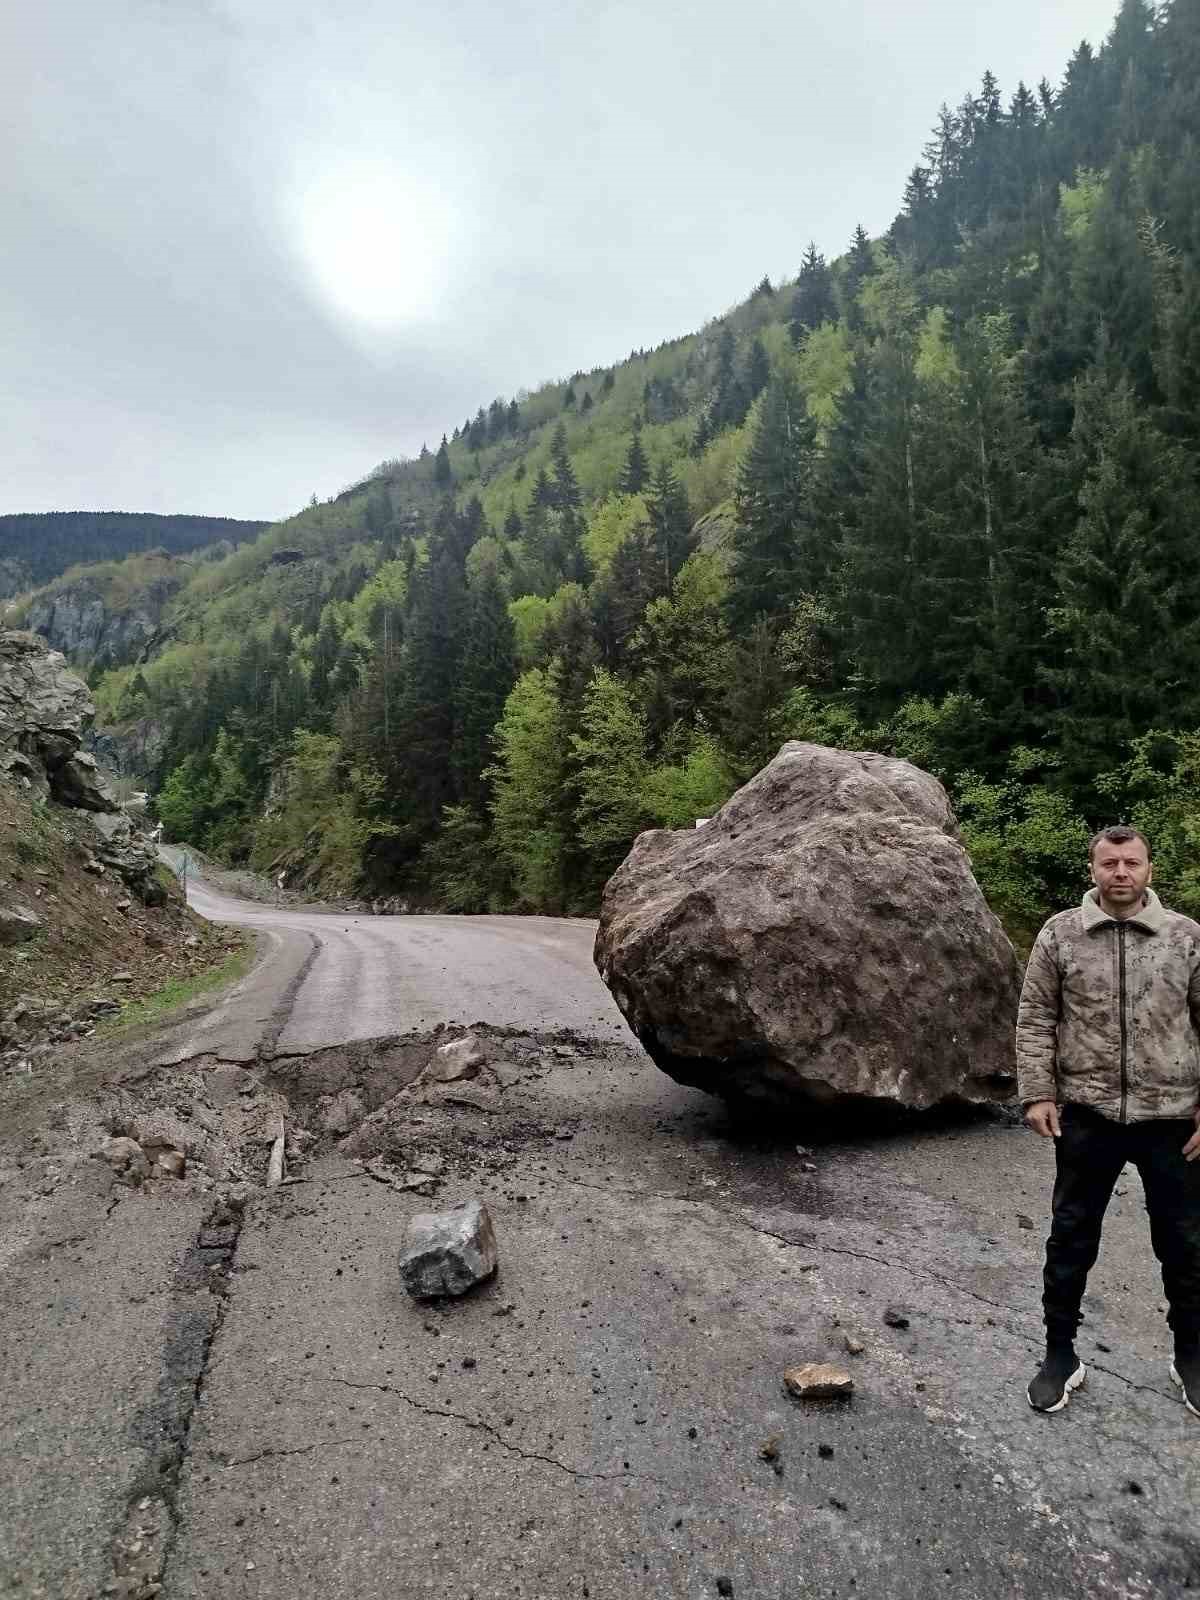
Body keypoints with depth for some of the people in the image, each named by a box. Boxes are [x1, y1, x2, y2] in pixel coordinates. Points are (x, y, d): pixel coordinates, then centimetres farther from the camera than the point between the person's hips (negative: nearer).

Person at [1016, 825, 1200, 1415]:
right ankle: (1060, 1355, 27)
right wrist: (1037, 1093, -6)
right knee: (1070, 1240, 10)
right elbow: (1035, 1018, -1)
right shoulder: (1060, 933, -3)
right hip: (1086, 1115, 0)